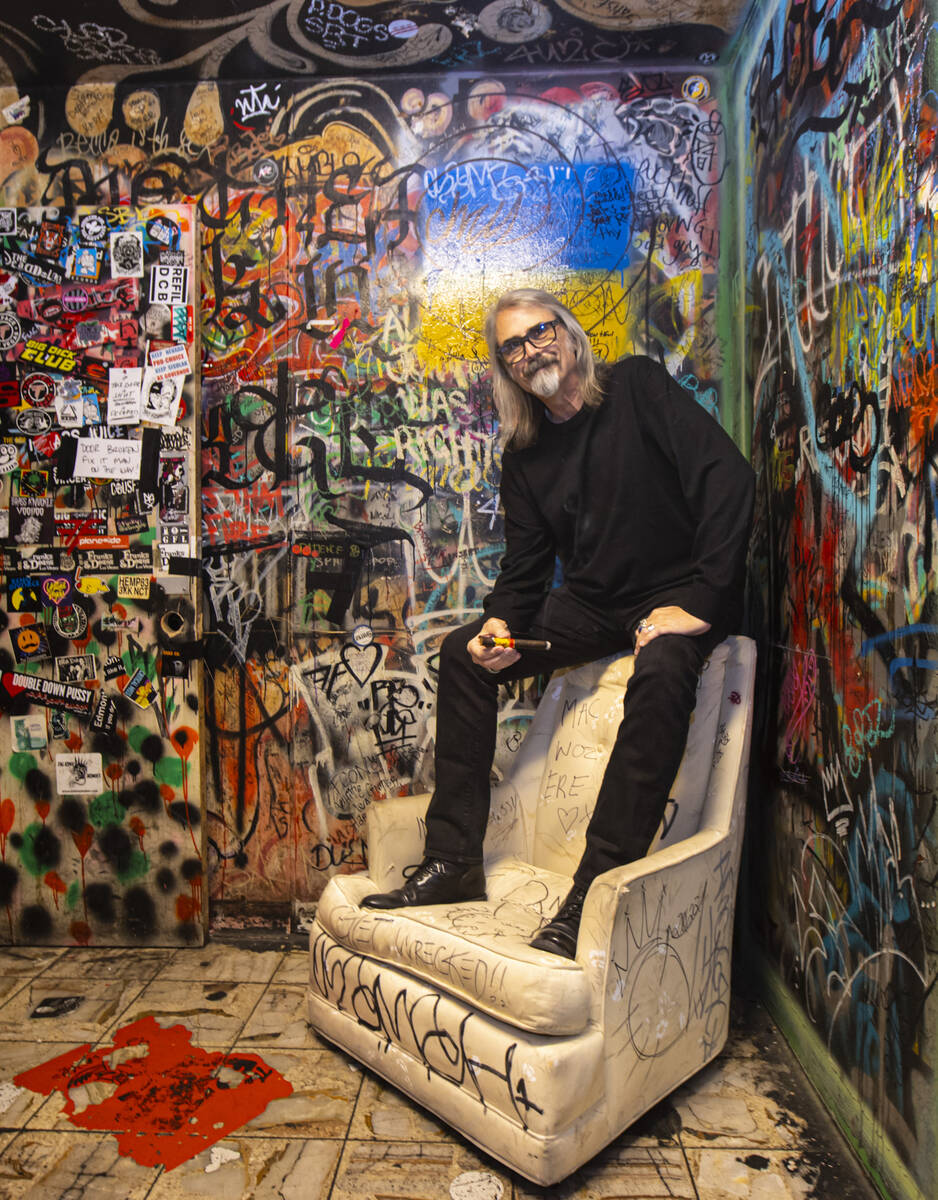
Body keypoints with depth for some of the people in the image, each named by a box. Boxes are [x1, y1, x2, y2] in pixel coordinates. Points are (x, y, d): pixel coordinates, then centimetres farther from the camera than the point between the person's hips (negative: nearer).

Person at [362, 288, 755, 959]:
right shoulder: (524, 457, 9)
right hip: (592, 605, 6)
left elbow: (729, 476, -18)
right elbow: (525, 568, 10)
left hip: (677, 594, -6)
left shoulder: (638, 387, -7)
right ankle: (453, 861, -3)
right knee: (464, 652, -5)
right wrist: (502, 623, -13)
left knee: (662, 670, -38)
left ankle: (593, 892, -33)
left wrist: (700, 600, -25)